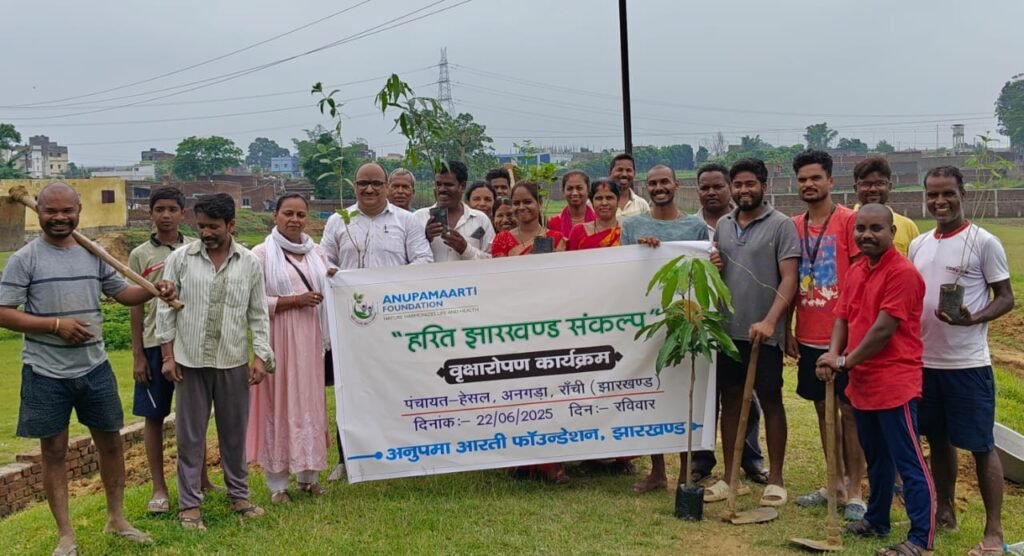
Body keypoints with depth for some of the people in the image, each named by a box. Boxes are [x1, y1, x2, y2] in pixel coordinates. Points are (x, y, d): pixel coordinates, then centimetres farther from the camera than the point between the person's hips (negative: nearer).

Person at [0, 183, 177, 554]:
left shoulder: (94, 254, 3)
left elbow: (122, 293, 11)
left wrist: (154, 290, -9)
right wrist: (56, 324, -20)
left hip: (95, 368, 4)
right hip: (46, 373, -4)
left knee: (110, 441, 13)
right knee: (54, 451, 7)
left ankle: (116, 519, 31)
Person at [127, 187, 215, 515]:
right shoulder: (140, 255, 3)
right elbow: (136, 307, 3)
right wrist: (137, 355, -1)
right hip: (155, 343, -1)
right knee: (154, 416, 4)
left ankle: (201, 479, 23)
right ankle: (159, 488, 14)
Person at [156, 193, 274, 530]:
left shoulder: (249, 263, 2)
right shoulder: (180, 259, -1)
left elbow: (258, 315, 5)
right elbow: (166, 309, 1)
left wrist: (261, 357, -1)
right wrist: (168, 356, -3)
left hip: (233, 362, 1)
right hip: (191, 360, -1)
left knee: (235, 432, 11)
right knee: (190, 434, 6)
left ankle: (239, 495, 25)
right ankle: (189, 503, 14)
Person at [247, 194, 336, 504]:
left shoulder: (315, 252, 13)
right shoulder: (262, 254, -3)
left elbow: (326, 294, 22)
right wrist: (296, 301, -16)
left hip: (310, 339, 5)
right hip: (278, 339, -5)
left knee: (310, 403, 8)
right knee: (278, 405, 0)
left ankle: (307, 475, 20)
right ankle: (277, 483, 8)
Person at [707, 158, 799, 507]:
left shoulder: (781, 225, -5)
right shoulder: (722, 226, 11)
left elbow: (789, 279, -12)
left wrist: (770, 321, -23)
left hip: (764, 332, -5)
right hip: (728, 329, 5)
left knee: (770, 402, 5)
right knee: (730, 400, 10)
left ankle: (775, 479, 16)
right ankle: (730, 477, 20)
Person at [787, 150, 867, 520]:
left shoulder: (849, 220, -8)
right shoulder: (794, 226, 8)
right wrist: (787, 330, 9)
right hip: (809, 337, 6)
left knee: (849, 411, 1)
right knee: (823, 409, 13)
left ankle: (855, 493, 10)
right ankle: (837, 485, 25)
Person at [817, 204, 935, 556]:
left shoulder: (902, 272, -16)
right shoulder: (855, 270, 10)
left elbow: (884, 329, -20)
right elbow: (843, 317, 11)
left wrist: (845, 362, -14)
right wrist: (833, 355, -7)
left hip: (895, 383, -9)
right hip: (862, 382, 9)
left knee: (908, 463, -3)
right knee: (876, 458, 21)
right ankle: (876, 520, 34)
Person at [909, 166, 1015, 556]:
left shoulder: (984, 242, -8)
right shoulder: (918, 245, 9)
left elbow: (1006, 298, -7)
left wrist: (973, 318, -25)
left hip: (968, 363, -6)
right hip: (926, 361, 6)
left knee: (981, 446, 0)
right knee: (938, 440, 15)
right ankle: (945, 513, 29)